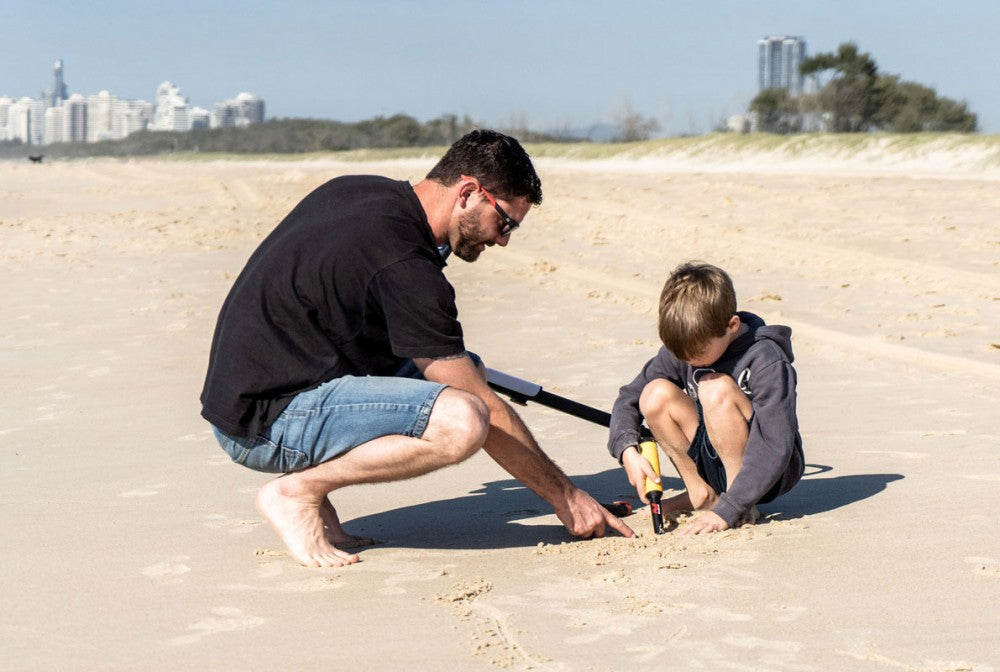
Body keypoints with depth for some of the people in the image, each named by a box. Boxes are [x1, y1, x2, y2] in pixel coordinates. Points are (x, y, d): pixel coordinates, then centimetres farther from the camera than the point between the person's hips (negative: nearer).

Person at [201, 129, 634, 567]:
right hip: (266, 425, -10)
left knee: (467, 371, 12)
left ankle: (310, 477, 6)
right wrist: (564, 496, -6)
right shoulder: (404, 266, -19)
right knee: (461, 420, -28)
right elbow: (484, 410, -16)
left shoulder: (358, 190, 8)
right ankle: (297, 491, -11)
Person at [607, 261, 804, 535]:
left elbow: (776, 448, -29)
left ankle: (743, 503, -21)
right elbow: (629, 398, 2)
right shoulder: (683, 349, -6)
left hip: (767, 473, -6)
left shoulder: (768, 362, -23)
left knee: (716, 388, -29)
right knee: (656, 394, -16)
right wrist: (627, 450, -18)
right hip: (715, 467, 6)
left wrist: (727, 510, -36)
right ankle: (702, 494, -5)